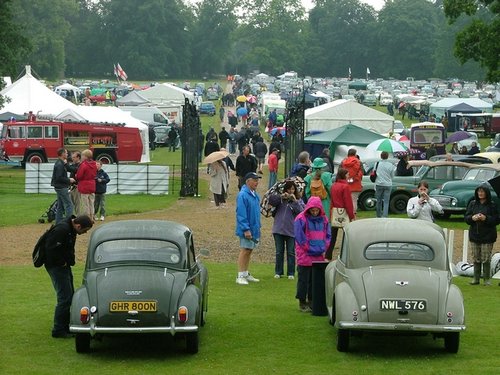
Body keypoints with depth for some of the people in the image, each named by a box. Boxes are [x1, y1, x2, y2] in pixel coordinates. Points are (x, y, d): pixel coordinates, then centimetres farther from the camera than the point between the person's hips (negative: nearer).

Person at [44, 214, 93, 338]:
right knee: (65, 298, -9)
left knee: (69, 296, 15)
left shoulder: (70, 229, 7)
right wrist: (62, 262, -18)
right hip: (57, 266, -10)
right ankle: (58, 330, -2)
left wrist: (70, 261, 9)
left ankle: (66, 327, 26)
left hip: (64, 266, 10)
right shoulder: (62, 229, -24)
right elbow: (50, 249, -27)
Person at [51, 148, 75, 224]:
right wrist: (69, 180, -14)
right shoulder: (60, 164, -18)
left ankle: (58, 222, 16)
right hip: (62, 188, -11)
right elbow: (59, 178, -22)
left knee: (60, 206, 14)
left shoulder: (59, 163, 14)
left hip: (59, 187, 11)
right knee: (69, 204, -9)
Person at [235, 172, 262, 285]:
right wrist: (246, 229, -23)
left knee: (249, 250, 14)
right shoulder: (243, 195, -16)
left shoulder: (255, 195, 12)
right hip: (246, 229, -9)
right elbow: (241, 214, -20)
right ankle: (240, 276, -4)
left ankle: (246, 274, 23)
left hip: (254, 229, 9)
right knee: (245, 250, -8)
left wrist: (258, 227, 19)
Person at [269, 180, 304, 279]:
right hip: (278, 230, 1)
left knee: (291, 252, 5)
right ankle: (278, 272, 18)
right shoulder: (280, 198, 5)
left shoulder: (298, 200, 2)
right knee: (279, 252, 9)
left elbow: (301, 212, -11)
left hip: (291, 231, -1)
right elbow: (271, 200, -10)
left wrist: (295, 201, -18)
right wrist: (281, 196, -19)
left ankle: (291, 273, 12)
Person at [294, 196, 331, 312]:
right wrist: (310, 249, -13)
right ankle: (302, 303, 6)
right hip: (305, 257, -5)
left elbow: (328, 235, 14)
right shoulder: (301, 219, -8)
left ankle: (312, 301, 19)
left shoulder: (323, 219, 8)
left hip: (319, 257, 5)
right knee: (304, 280, -1)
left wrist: (323, 248, -1)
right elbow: (300, 237, -11)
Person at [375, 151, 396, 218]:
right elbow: (392, 176, 4)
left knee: (379, 201, 13)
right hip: (388, 185, -1)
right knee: (386, 202, -1)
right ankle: (384, 215, -12)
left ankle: (379, 215, 23)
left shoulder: (377, 164, -2)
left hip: (379, 184, 1)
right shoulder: (390, 165, -5)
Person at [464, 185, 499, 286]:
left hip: (487, 236, -4)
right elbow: (466, 217, 8)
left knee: (486, 259, -3)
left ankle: (486, 279, 4)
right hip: (474, 235, 4)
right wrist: (472, 218, -13)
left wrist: (486, 218, -20)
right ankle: (476, 278, 14)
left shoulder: (492, 205, -4)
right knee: (476, 258, 7)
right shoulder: (473, 204, 8)